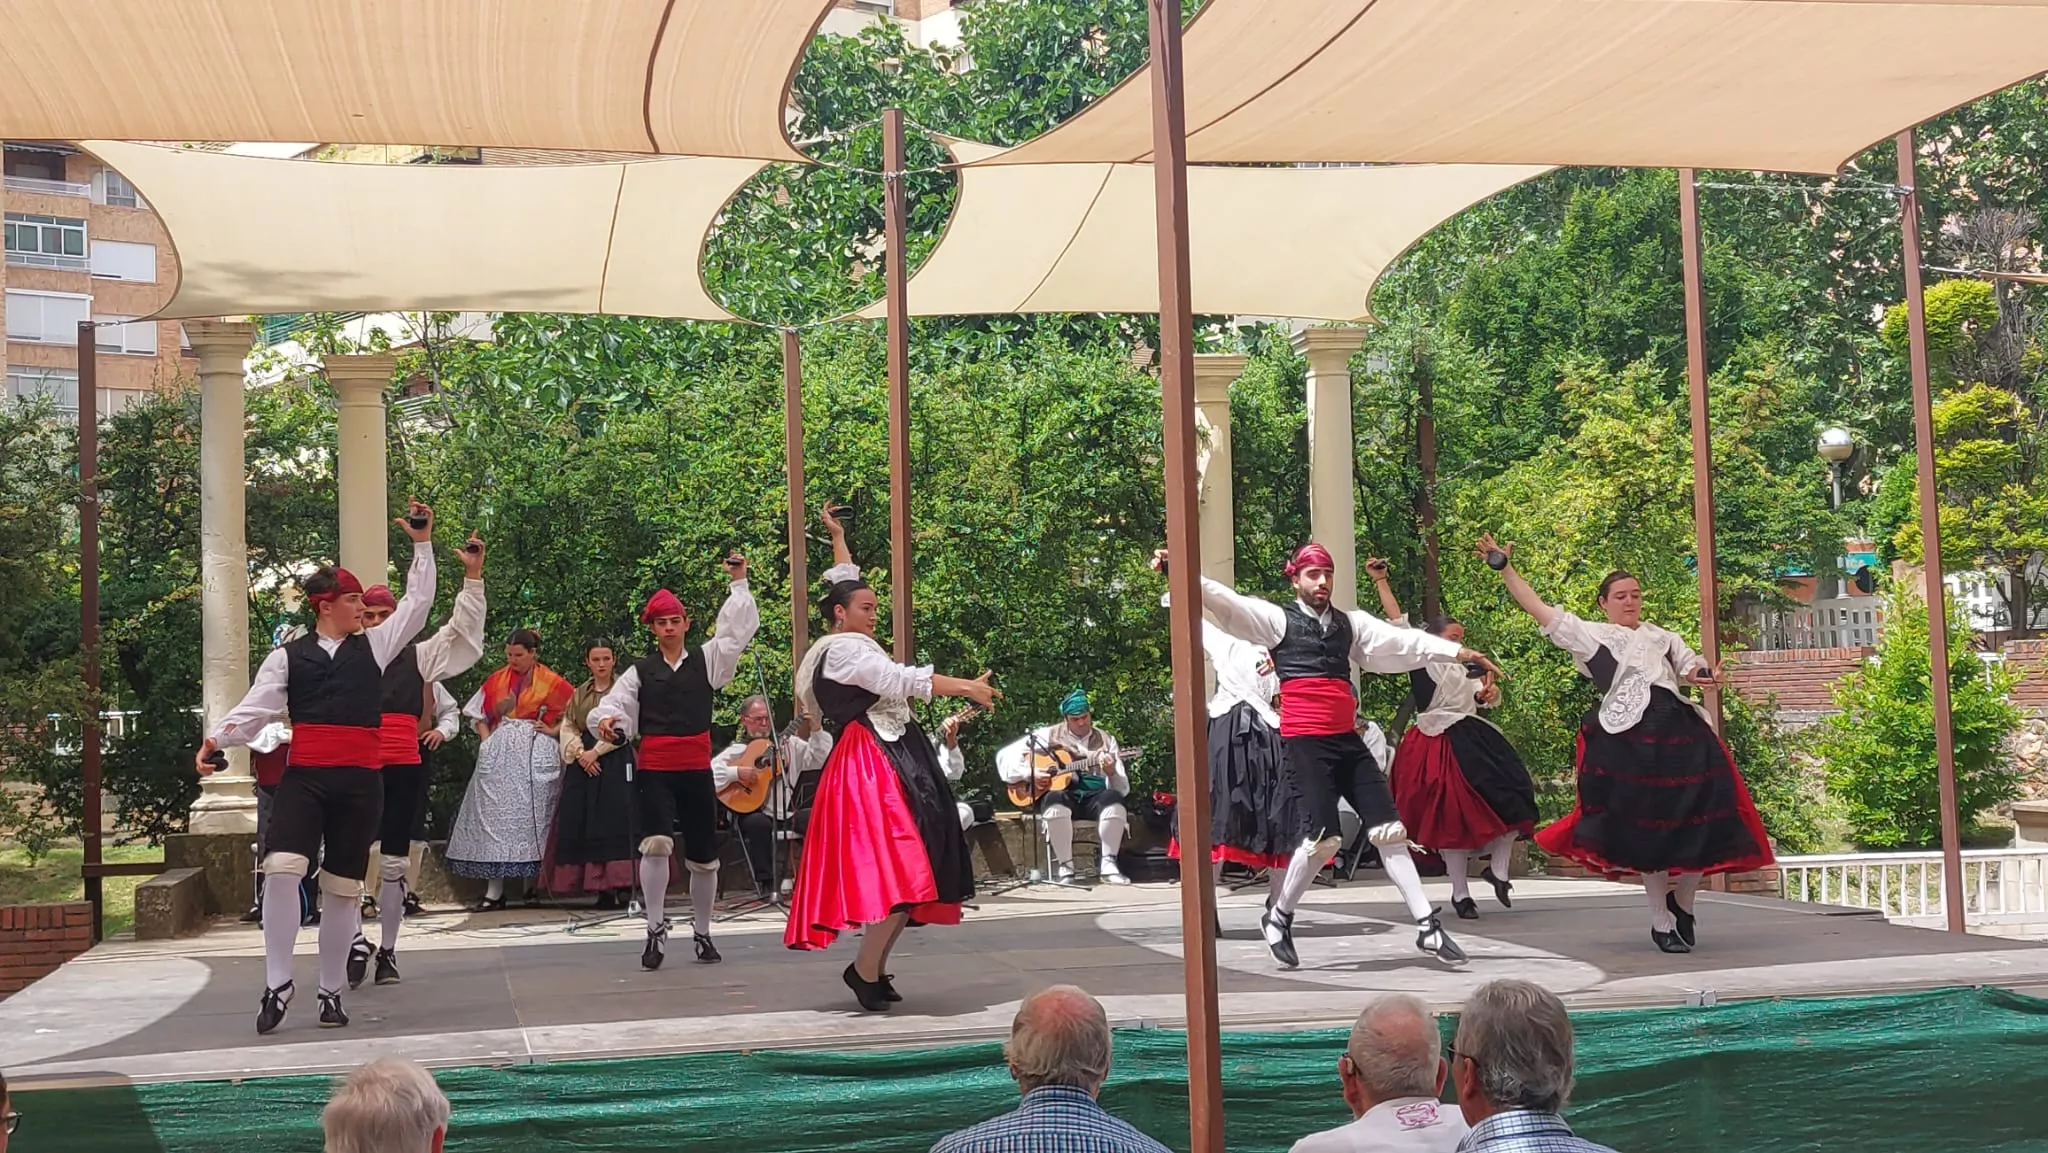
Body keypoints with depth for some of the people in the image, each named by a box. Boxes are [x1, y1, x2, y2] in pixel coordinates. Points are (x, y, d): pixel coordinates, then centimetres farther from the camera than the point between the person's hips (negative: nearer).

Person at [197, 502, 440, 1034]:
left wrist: (422, 544, 12)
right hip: (304, 776, -2)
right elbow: (255, 709, 0)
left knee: (343, 887, 6)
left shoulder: (374, 645, 13)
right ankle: (278, 984, -10)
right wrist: (216, 738, -16)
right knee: (282, 867, -21)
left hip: (360, 780, 2)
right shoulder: (289, 657, 9)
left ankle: (331, 991, 18)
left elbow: (418, 603, 15)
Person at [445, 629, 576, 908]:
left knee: (533, 817, -3)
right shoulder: (497, 680, 13)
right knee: (496, 816, -2)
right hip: (500, 754, 3)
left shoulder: (551, 682, 3)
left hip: (536, 754, -3)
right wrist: (487, 739, 1)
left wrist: (554, 731, -5)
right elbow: (480, 716, 16)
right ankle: (494, 892, -4)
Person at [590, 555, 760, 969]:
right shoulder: (640, 671, 6)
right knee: (656, 844, -21)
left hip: (697, 770, 2)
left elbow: (737, 629, 2)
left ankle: (702, 932, 26)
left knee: (704, 856, 9)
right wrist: (606, 721, -24)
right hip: (654, 770, -1)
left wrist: (738, 583, -3)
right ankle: (656, 930, -10)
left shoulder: (706, 660, 8)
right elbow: (615, 705, -2)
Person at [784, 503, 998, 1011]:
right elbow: (900, 680, -20)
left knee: (904, 872, 7)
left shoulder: (848, 642, 17)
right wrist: (966, 687, -20)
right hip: (872, 764, -11)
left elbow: (846, 586, 34)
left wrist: (838, 539, 42)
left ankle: (874, 968, 10)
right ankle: (866, 970, -10)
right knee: (896, 871, -16)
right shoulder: (843, 649, -11)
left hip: (892, 759, 11)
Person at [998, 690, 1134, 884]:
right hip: (1063, 793, -1)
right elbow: (1005, 755, 6)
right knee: (1055, 802, -38)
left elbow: (1122, 790, 6)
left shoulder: (1106, 740, 13)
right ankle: (1065, 867, -25)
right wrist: (1029, 773, -9)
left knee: (1113, 799, -34)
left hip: (1094, 796, 1)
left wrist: (1112, 773, -16)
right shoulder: (1049, 735, 9)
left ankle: (1107, 865, -25)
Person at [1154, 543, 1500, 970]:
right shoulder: (1277, 619, 2)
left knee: (1389, 829, 3)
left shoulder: (1351, 623, 16)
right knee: (1321, 837, -13)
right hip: (1304, 743, -5)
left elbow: (1402, 641, 14)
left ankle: (1427, 926, 9)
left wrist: (1457, 652, 9)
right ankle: (1278, 918, 10)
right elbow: (1225, 601, -10)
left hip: (1347, 740, 5)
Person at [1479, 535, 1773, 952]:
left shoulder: (1661, 636, 24)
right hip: (1628, 738, -4)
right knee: (1647, 827, -3)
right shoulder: (1591, 634, 11)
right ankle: (1661, 921, 9)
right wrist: (1504, 568, -3)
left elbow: (1692, 668, 26)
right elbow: (1540, 610, 4)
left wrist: (1704, 677, 2)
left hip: (1681, 732, 4)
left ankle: (1682, 903, 21)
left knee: (1699, 822, -2)